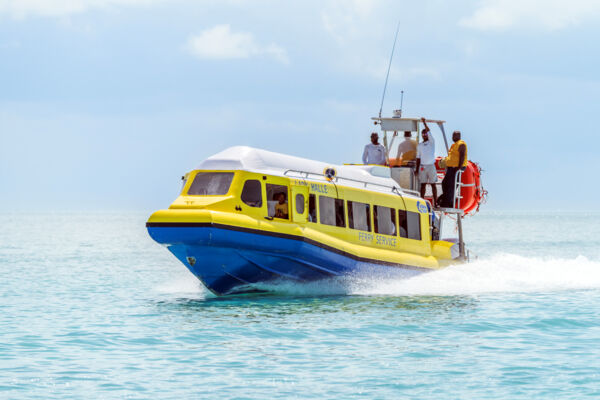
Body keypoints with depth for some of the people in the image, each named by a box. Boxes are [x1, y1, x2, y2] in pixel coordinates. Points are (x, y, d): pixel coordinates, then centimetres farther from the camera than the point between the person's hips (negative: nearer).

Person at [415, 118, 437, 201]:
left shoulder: (431, 142, 1)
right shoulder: (419, 146, 12)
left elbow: (429, 132, -15)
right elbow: (418, 158, 13)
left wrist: (424, 123, -19)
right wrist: (417, 169, 8)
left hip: (431, 166, -3)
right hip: (422, 166, 3)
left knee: (433, 184, 0)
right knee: (423, 184, 3)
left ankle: (435, 202, 1)